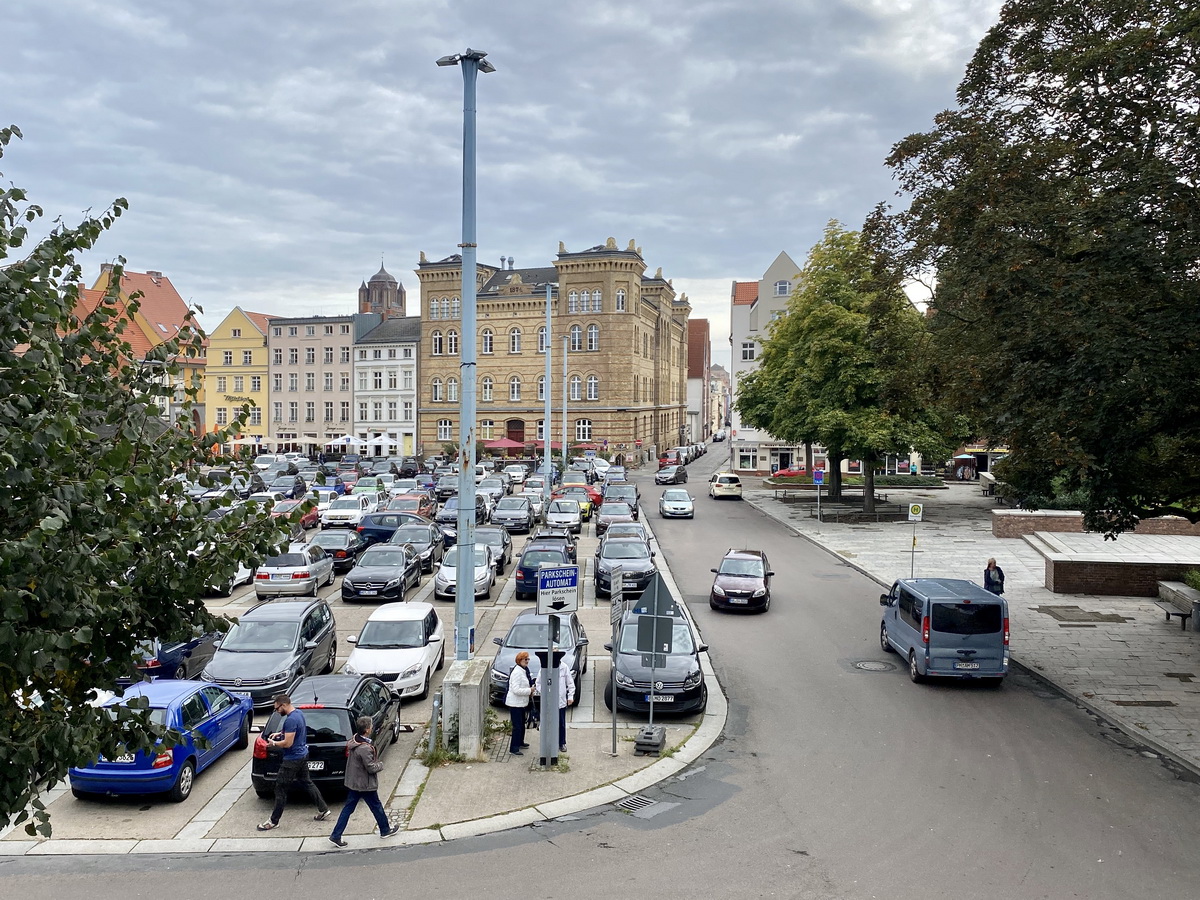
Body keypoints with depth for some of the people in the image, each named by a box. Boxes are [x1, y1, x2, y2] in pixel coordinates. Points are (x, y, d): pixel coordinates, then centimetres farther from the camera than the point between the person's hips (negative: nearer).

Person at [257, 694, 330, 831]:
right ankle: (323, 810, 22)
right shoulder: (299, 713, 6)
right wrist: (280, 733, 12)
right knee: (307, 783, 18)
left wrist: (273, 743, -9)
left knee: (280, 789, 0)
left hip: (292, 760, -10)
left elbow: (288, 743, -25)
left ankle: (274, 821, 9)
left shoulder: (291, 720, -25)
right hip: (303, 755, 10)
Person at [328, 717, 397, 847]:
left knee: (348, 808, 14)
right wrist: (380, 765, -3)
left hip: (352, 782, 8)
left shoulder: (353, 740, -3)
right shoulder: (365, 748, -30)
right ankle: (385, 830, 30)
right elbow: (371, 768, -25)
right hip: (365, 784, -8)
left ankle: (336, 836, 15)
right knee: (376, 807, 13)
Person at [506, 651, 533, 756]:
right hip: (515, 703, -10)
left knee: (522, 724, 23)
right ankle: (513, 748, -3)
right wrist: (529, 691, -21)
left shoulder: (524, 670, 10)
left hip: (521, 702, 10)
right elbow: (516, 690, -28)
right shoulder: (517, 672, -22)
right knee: (517, 726, -8)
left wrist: (530, 691, 8)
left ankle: (520, 742, 40)